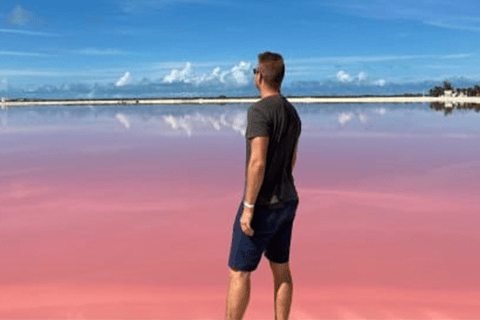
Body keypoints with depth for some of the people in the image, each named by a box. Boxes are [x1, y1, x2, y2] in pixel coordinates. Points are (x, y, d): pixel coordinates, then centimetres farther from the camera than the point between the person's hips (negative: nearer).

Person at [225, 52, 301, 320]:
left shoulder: (260, 111, -20)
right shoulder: (293, 114, 9)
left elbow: (258, 162, -26)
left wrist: (248, 208, -22)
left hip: (263, 206, -9)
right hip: (286, 202, 9)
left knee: (239, 272, 2)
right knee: (281, 268, 14)